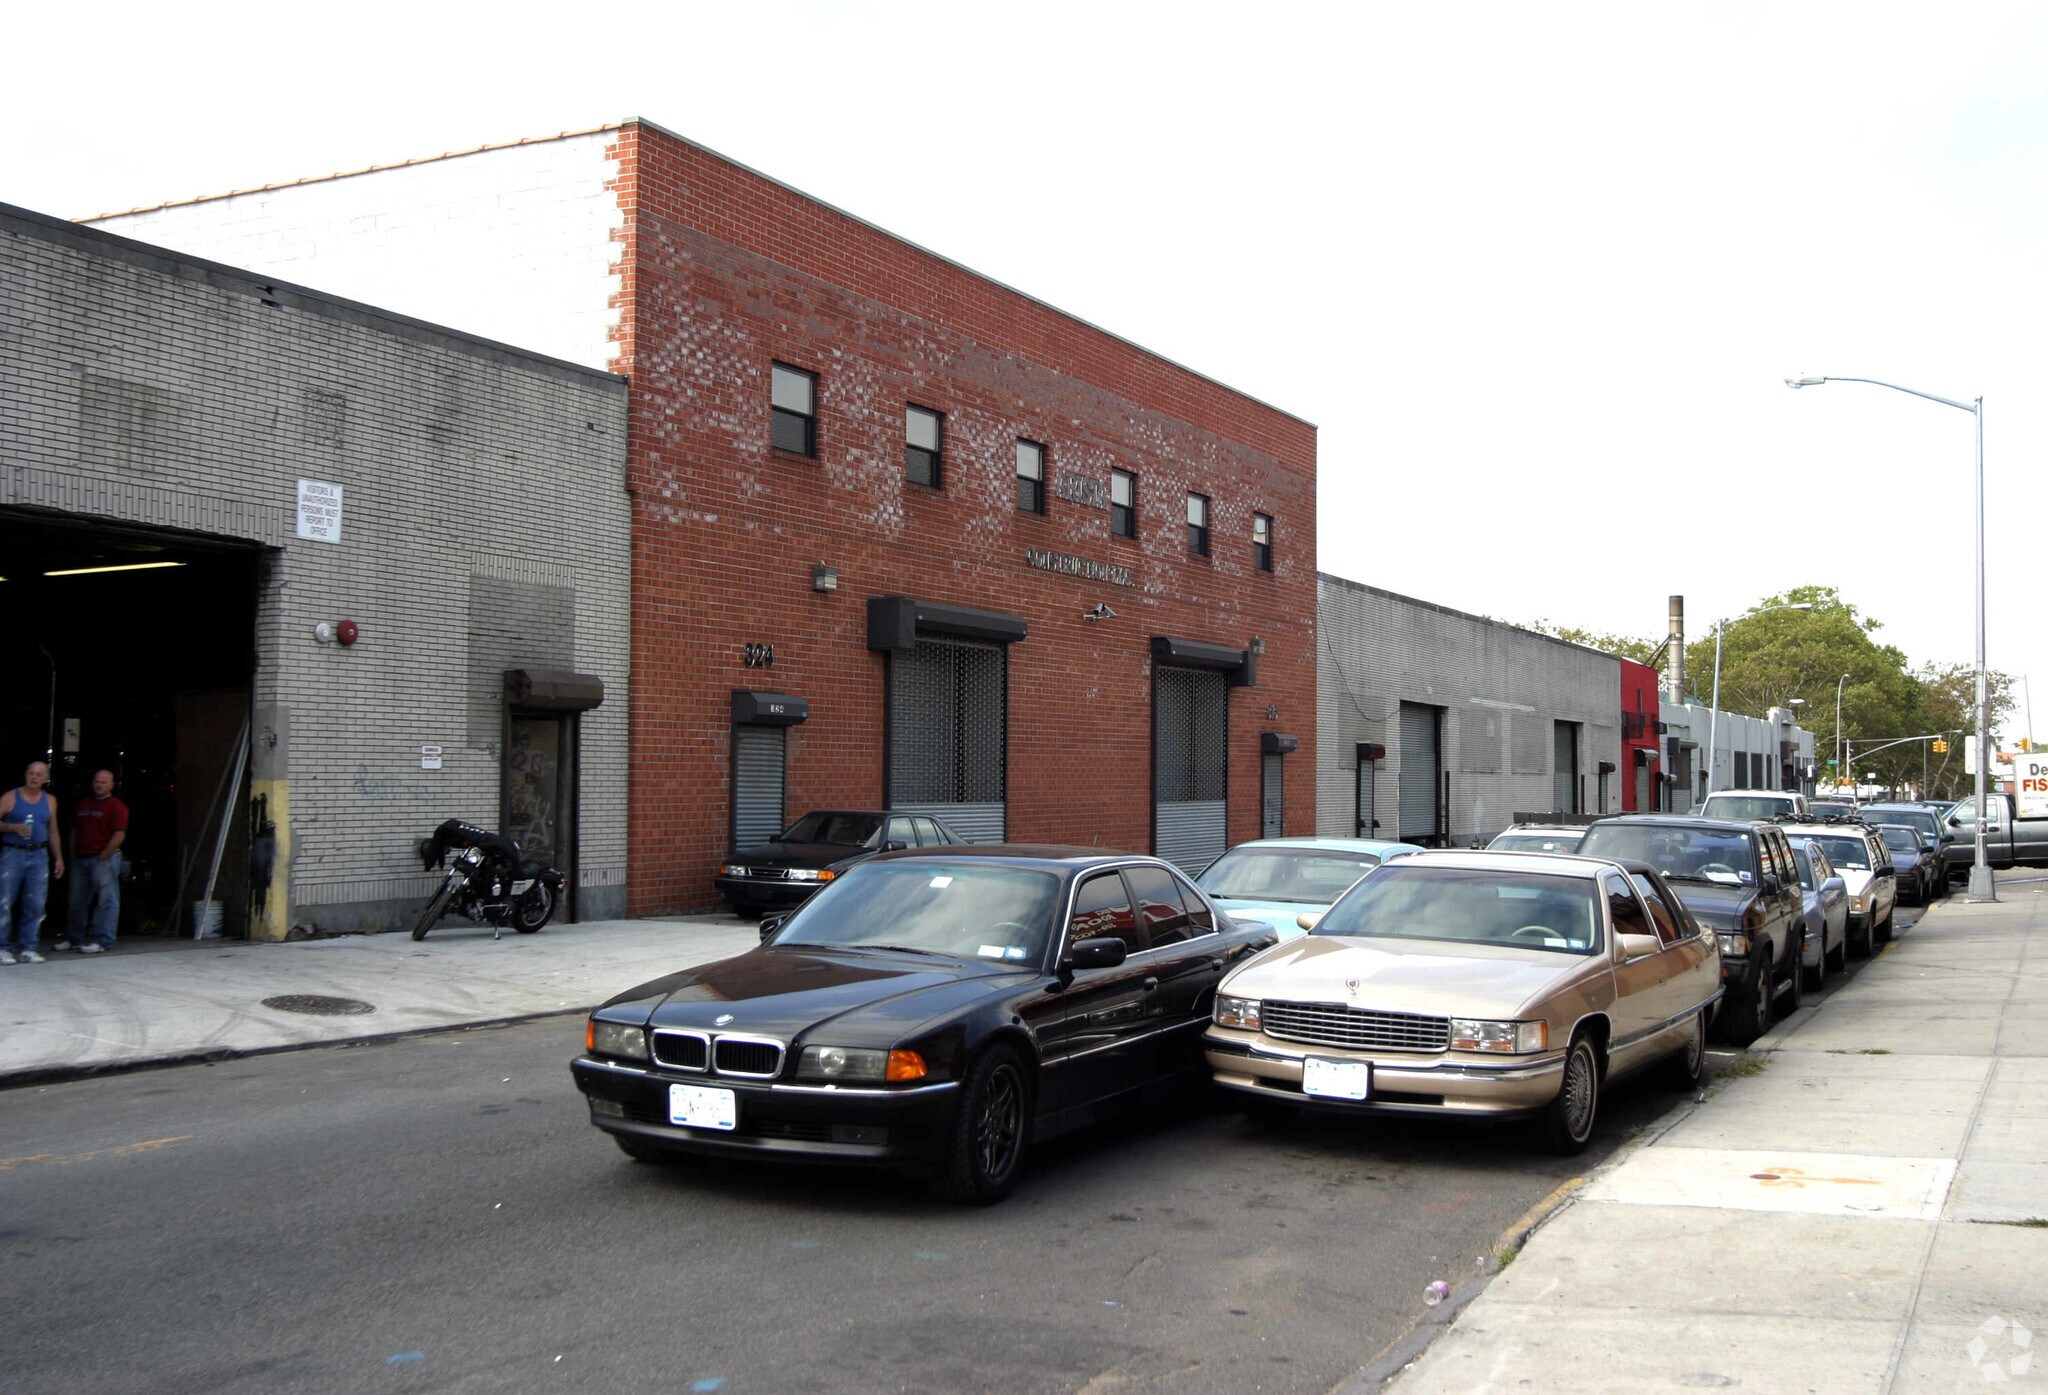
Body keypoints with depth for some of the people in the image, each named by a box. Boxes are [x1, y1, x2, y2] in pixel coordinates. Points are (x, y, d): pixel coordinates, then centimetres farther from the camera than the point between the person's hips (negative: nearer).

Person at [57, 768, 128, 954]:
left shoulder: (116, 807, -5)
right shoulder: (81, 806, 18)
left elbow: (119, 835, -13)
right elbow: (74, 832, 22)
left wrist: (103, 856, -15)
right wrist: (73, 855, 11)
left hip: (104, 859, -8)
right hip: (80, 859, 8)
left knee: (106, 900, -8)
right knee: (77, 900, 13)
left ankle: (103, 941, -8)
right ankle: (73, 938, 22)